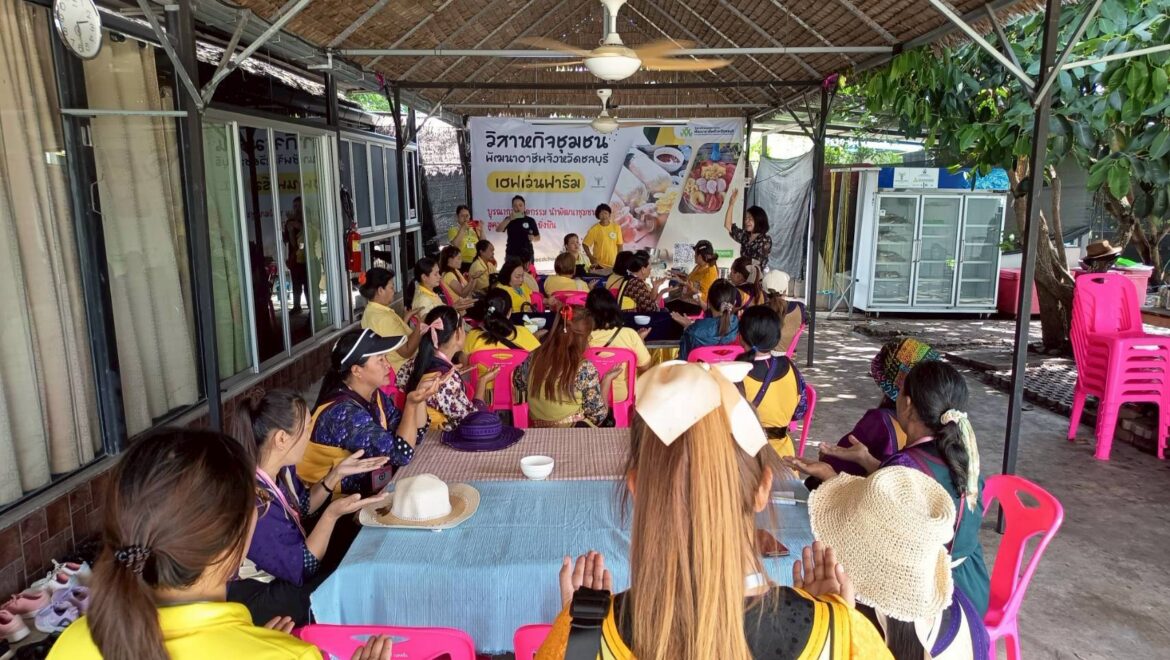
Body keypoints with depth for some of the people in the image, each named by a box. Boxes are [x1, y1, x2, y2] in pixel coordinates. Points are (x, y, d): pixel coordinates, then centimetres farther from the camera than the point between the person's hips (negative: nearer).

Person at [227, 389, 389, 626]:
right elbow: (300, 570, -25)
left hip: (283, 567, 9)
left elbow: (303, 506, 12)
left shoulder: (280, 468, -10)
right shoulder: (253, 504, -37)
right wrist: (332, 515, -31)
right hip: (257, 595, -9)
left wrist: (336, 474, -2)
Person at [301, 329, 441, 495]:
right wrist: (411, 404, -25)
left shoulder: (373, 394, -1)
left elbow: (414, 436, 2)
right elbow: (400, 455, -24)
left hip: (364, 484, 7)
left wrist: (421, 398, -10)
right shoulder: (343, 412, -26)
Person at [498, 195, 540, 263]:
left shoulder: (530, 220, 5)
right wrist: (510, 219, -23)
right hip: (512, 255, 0)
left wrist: (533, 238, -12)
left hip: (527, 254, 0)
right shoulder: (509, 220, 6)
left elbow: (538, 238, 11)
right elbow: (498, 229, -11)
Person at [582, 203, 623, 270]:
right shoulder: (594, 229, -5)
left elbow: (619, 245, 6)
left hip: (614, 264, 2)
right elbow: (585, 244, 0)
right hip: (599, 265, -2)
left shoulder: (616, 227, 2)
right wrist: (591, 258, -7)